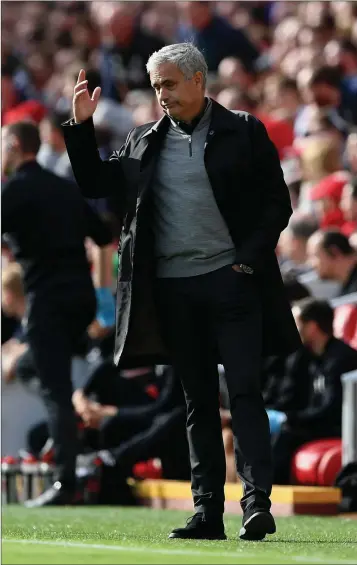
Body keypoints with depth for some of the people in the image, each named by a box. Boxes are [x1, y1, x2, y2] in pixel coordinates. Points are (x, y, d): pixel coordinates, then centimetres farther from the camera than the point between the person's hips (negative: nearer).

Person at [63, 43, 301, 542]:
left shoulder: (243, 132, 2)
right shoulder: (144, 142, 12)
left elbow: (277, 203, 1)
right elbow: (95, 184, 14)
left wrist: (250, 258, -9)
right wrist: (81, 127, 5)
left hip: (230, 281, -4)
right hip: (172, 289, 4)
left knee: (244, 391, -8)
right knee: (199, 401, 8)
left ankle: (257, 502, -11)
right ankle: (207, 511, 10)